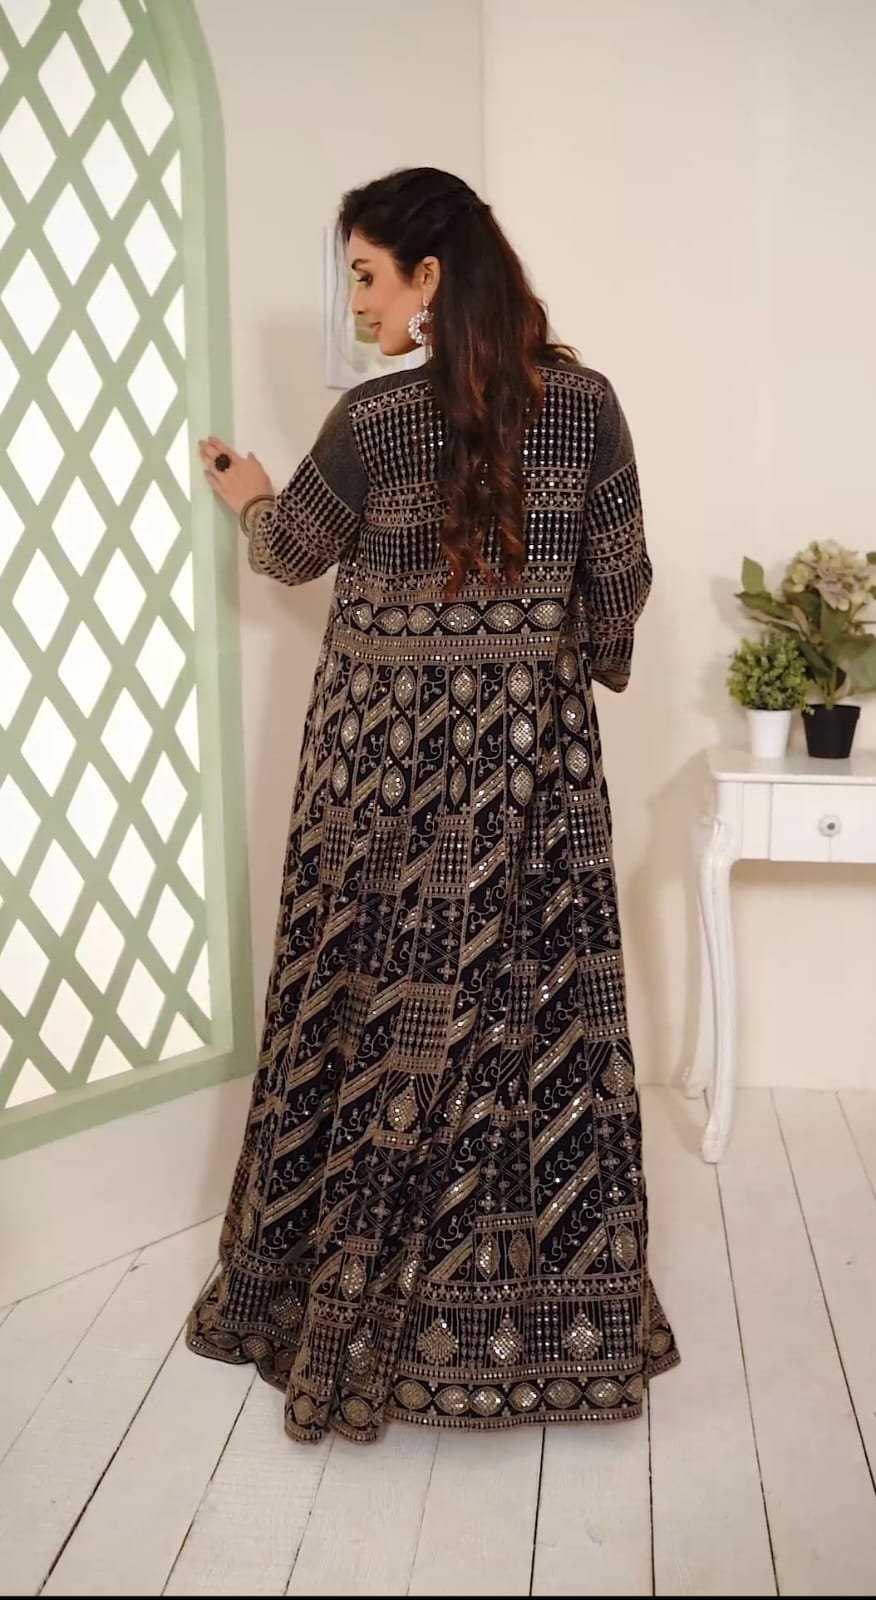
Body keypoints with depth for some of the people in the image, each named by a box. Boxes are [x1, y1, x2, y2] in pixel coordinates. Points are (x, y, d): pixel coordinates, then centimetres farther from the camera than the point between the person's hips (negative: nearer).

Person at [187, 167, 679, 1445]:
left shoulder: (373, 420, -9)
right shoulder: (586, 404, -2)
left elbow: (295, 551, 9)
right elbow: (619, 582, 4)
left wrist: (250, 498, 30)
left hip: (390, 745, -2)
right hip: (533, 747, 3)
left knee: (380, 1009, 8)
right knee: (535, 1001, 8)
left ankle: (366, 1300, 23)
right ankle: (554, 1307, 20)